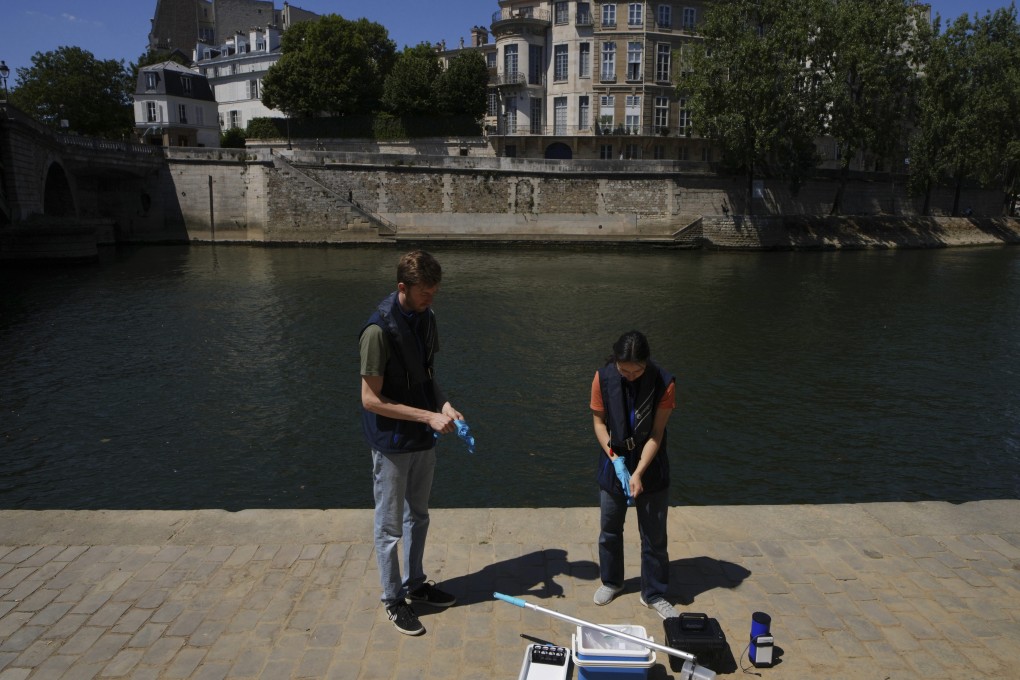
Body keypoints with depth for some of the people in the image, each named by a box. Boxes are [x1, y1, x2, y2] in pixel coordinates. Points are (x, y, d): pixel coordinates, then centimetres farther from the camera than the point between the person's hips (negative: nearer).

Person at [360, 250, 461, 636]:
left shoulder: (425, 318, 1)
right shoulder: (379, 330, -24)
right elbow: (371, 398, -22)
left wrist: (445, 406, -6)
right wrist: (429, 416, -23)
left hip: (423, 439, 8)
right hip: (392, 444, -7)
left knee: (418, 516, 21)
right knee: (390, 527, 9)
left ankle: (415, 584, 39)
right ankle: (393, 600, 26)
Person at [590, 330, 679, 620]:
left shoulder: (664, 383, -20)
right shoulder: (603, 378, -15)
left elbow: (656, 433, -16)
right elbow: (599, 422, -7)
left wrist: (638, 473, -22)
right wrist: (616, 460, -17)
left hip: (651, 467, -1)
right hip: (613, 463, 2)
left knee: (654, 536, 8)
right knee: (610, 530, 16)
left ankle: (654, 594, 27)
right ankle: (611, 581, 39)